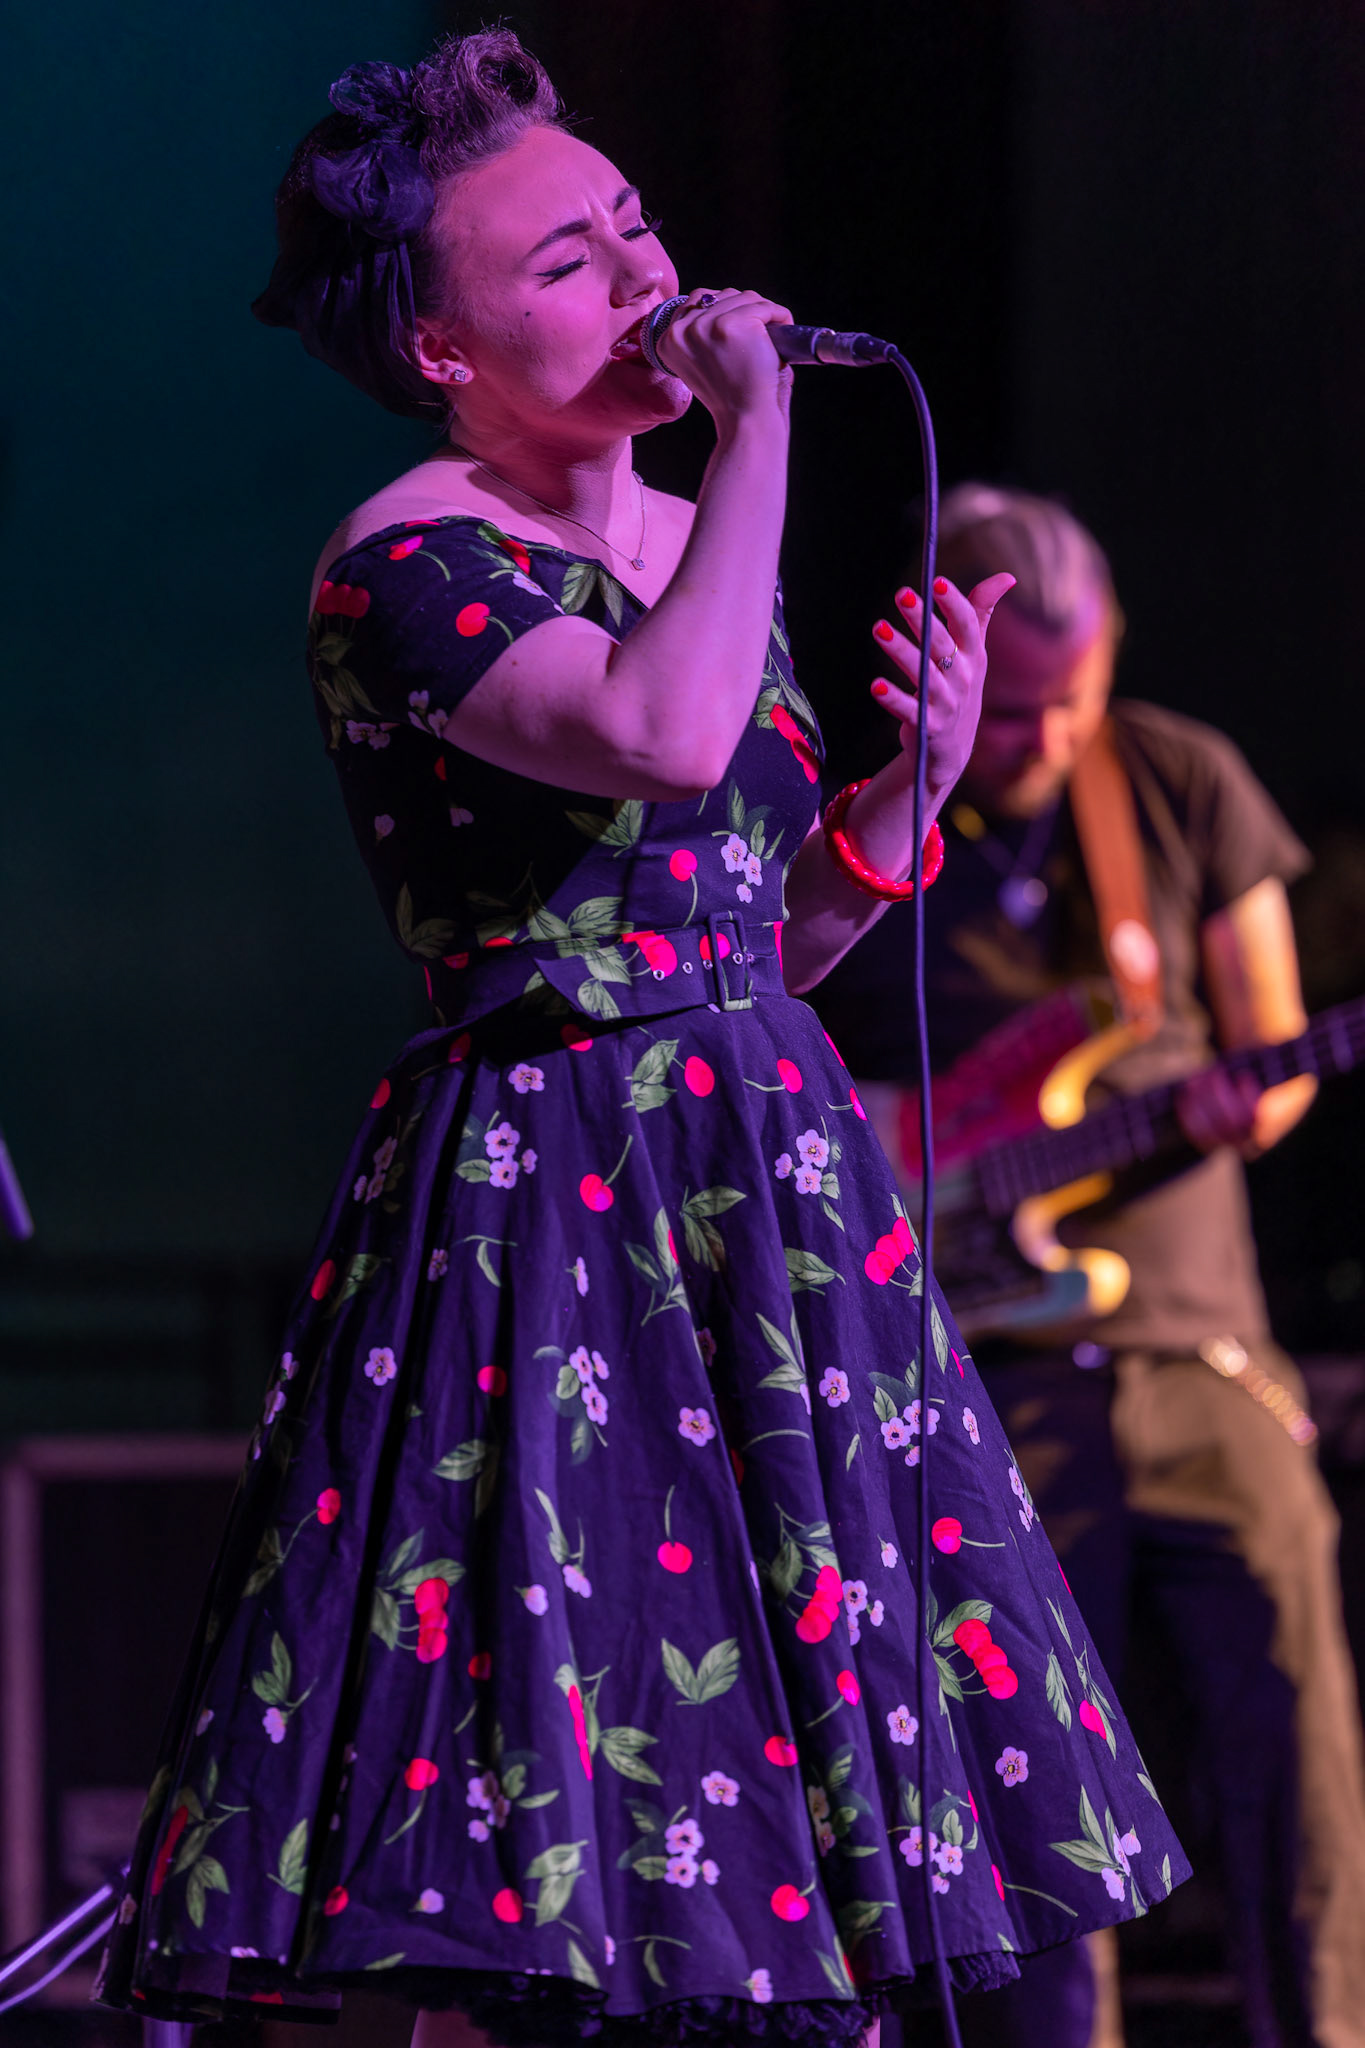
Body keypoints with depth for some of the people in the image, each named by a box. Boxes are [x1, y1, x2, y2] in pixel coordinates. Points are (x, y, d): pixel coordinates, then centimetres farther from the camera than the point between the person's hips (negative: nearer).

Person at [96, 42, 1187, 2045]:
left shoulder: (691, 544, 15)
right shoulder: (403, 565, -10)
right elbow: (666, 734, -30)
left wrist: (906, 789, 2)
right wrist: (759, 426, -17)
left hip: (774, 1189, 8)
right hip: (544, 1200, -8)